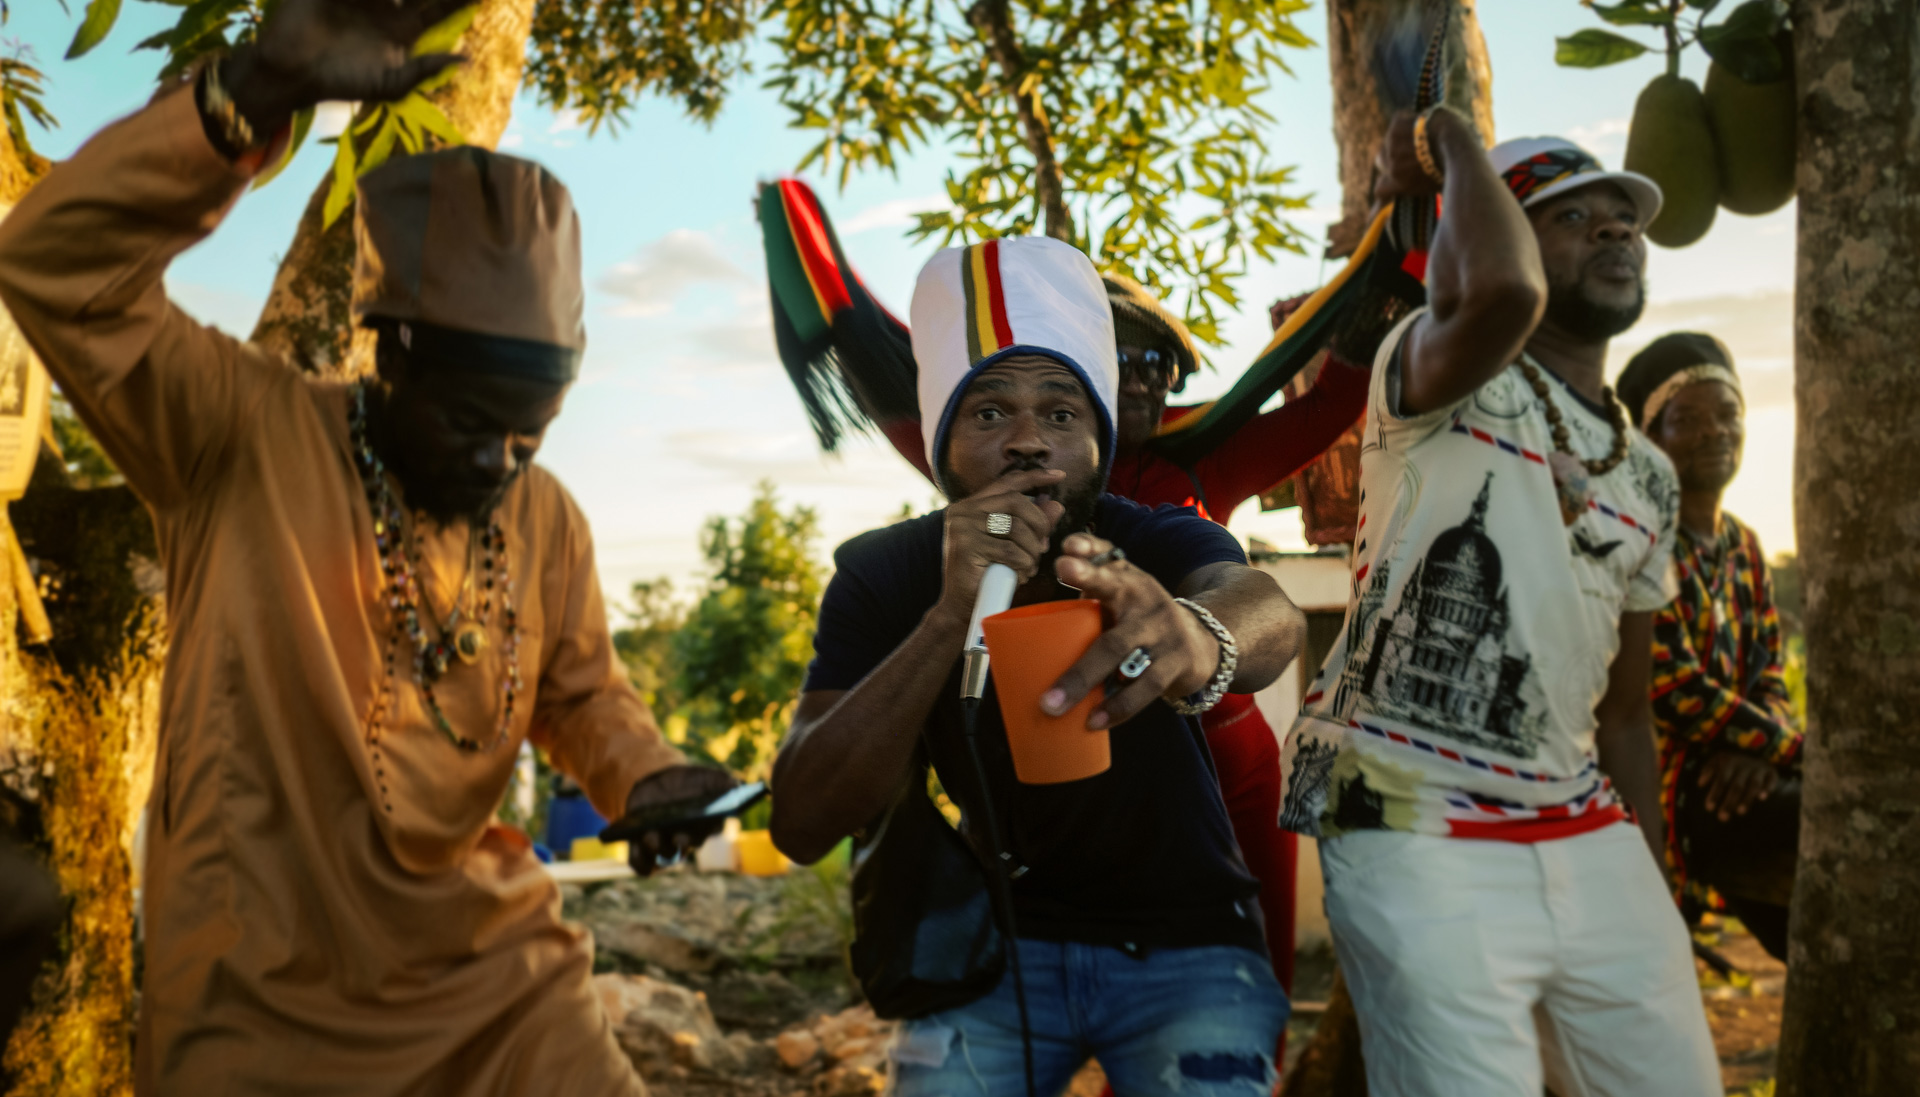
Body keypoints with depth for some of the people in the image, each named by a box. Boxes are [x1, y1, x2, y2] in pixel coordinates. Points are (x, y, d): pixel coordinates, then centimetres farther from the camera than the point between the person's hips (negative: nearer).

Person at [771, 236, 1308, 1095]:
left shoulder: (1157, 541, -17)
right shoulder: (884, 575, -13)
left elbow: (1266, 612, -41)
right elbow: (801, 826, -24)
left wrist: (1198, 636, -66)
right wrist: (953, 614, -38)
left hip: (1186, 941, -1)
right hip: (1002, 936, 1)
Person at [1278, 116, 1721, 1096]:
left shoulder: (1650, 480, 16)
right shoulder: (1449, 377, -5)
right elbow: (1500, 294, -32)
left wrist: (1655, 886, 20)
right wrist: (1451, 144, -13)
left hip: (1588, 840, 8)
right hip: (1419, 837, -7)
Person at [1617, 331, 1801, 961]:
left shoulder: (1743, 548, 17)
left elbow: (1768, 682, 12)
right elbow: (1670, 688, -17)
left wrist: (1762, 750, -11)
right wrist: (1798, 749, -12)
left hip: (1738, 783, 8)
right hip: (1664, 796, -8)